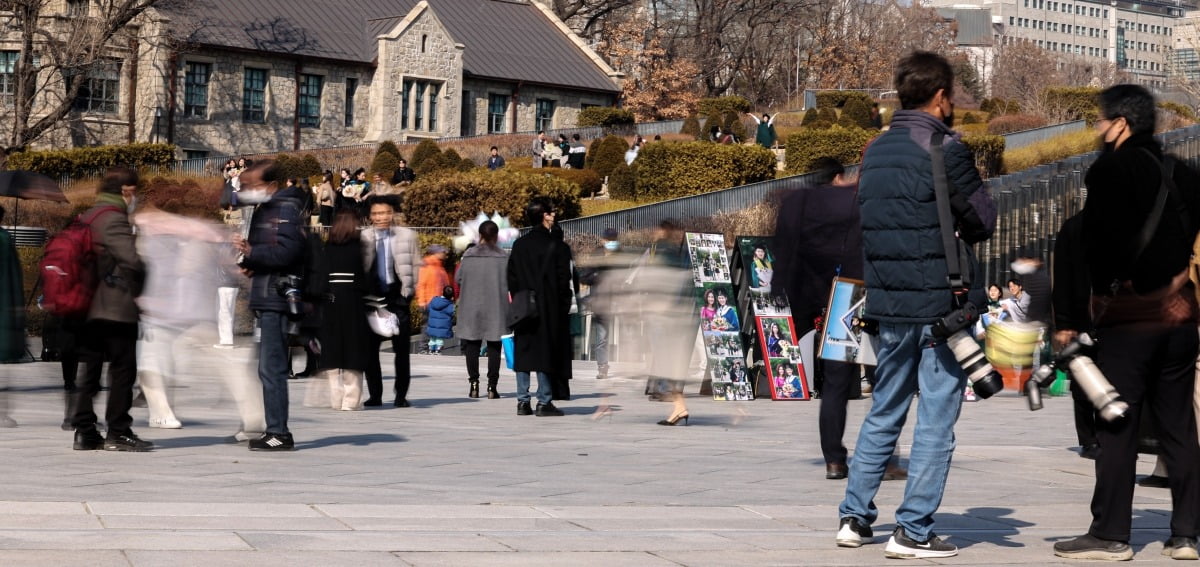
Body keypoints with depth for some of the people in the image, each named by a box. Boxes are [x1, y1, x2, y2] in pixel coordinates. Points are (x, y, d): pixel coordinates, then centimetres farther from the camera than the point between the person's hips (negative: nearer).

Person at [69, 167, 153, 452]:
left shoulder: (87, 218, 15)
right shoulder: (114, 219, -13)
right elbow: (133, 260, -20)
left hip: (88, 308, 9)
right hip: (116, 308, -9)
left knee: (87, 369, 9)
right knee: (122, 369, -2)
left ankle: (84, 432, 10)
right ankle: (118, 433, -1)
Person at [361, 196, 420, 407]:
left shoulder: (407, 236, 2)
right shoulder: (363, 238, 2)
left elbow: (415, 265, 7)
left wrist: (409, 290, 1)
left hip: (397, 295, 0)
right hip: (372, 297, 1)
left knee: (402, 348, 2)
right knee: (370, 348, 1)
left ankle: (401, 395, 10)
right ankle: (374, 395, 10)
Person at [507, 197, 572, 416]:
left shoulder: (519, 245, 6)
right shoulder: (557, 246, -8)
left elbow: (511, 277, 7)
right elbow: (564, 279, -9)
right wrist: (565, 305, -1)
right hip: (549, 309, -4)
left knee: (523, 353, 8)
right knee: (546, 352, 0)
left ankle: (522, 402, 9)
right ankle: (544, 402, -1)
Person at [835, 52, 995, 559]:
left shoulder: (875, 151, 11)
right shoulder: (945, 150, -12)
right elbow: (983, 222, -7)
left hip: (886, 303, 7)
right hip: (939, 303, -7)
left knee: (884, 412, 17)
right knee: (936, 419, 0)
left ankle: (855, 518, 19)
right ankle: (913, 531, 1)